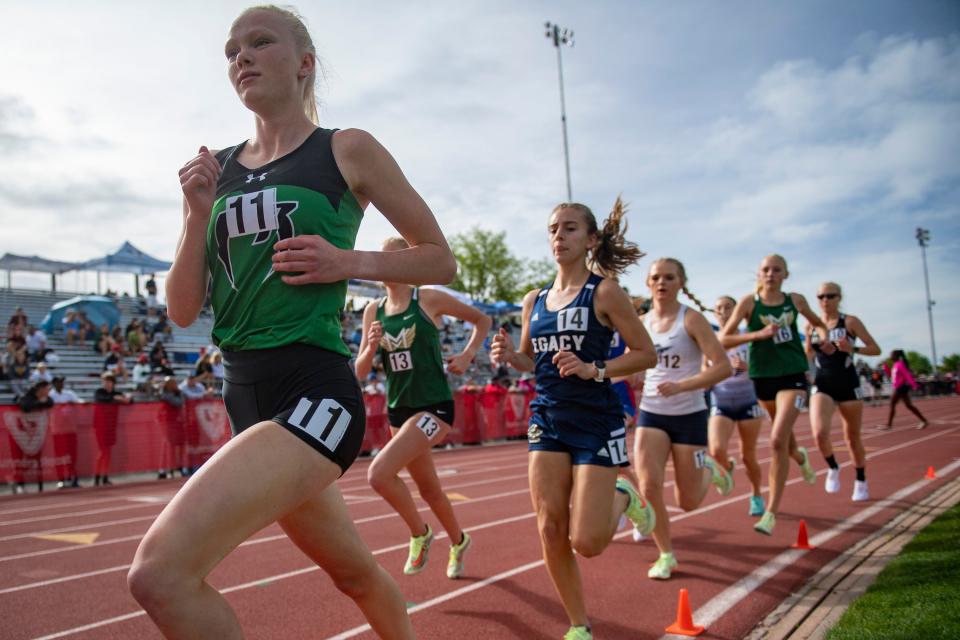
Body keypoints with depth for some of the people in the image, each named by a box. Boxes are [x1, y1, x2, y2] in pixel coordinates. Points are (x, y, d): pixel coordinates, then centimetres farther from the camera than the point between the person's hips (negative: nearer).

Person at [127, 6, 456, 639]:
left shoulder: (347, 150, -1)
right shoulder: (216, 169, 13)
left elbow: (440, 260, 3)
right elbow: (183, 310, 9)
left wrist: (351, 262, -12)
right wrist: (198, 213, -4)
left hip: (314, 395, -6)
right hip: (245, 396, 7)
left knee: (160, 571, -22)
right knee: (354, 572, 22)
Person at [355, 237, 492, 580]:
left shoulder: (429, 299, -7)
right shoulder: (373, 311, 5)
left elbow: (483, 320, 5)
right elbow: (360, 372, 5)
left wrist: (467, 355, -8)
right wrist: (371, 347, -14)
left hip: (434, 406, -6)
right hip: (398, 409, 6)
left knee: (379, 473, -21)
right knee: (429, 488, 18)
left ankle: (419, 534, 4)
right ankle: (459, 542, 44)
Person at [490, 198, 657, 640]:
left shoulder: (604, 292, -8)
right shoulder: (534, 300, 8)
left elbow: (646, 354, -7)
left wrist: (593, 369, -20)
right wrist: (509, 355, -4)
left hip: (596, 422, -5)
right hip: (548, 420, 5)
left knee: (587, 543, -7)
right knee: (550, 530, 1)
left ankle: (622, 499, 27)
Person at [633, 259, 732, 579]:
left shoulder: (691, 319, -10)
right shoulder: (641, 322, 3)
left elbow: (723, 366, -17)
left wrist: (681, 386, -28)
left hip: (689, 415, -3)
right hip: (651, 413, 3)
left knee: (688, 502, 5)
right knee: (649, 486, -15)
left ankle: (710, 470, 40)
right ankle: (666, 555, 8)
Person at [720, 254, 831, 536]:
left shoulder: (796, 300, 2)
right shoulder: (749, 302, -5)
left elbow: (818, 323, 22)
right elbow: (723, 340, -11)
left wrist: (825, 337, 1)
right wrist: (759, 334, -21)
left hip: (793, 375, -1)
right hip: (763, 377, 1)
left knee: (778, 440, -17)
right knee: (783, 437, 20)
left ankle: (771, 513, -10)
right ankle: (800, 457, 60)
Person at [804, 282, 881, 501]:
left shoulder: (850, 322, -4)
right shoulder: (811, 326, 4)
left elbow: (875, 349, -4)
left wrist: (852, 348, -21)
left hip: (848, 384, -1)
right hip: (822, 385, 1)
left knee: (852, 437, 10)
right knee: (820, 433, -20)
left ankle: (861, 482, 31)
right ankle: (833, 469, 9)